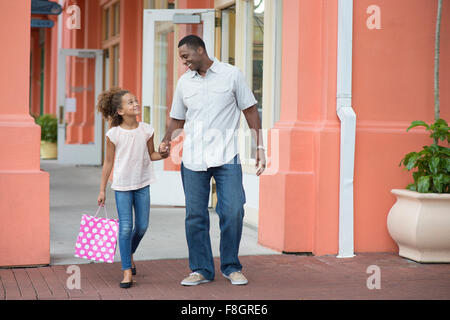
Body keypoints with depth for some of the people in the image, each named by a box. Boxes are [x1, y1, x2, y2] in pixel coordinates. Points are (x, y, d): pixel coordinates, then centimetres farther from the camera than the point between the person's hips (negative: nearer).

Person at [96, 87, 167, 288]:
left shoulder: (146, 130, -2)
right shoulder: (113, 134, -9)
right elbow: (108, 162, -1)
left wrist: (163, 154, -13)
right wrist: (102, 190, 2)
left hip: (142, 184, 3)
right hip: (122, 185, -3)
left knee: (142, 227, 7)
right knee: (125, 227, -7)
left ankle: (129, 253, 37)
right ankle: (127, 271, 0)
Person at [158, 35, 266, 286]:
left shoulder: (232, 75, 2)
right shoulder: (184, 82, 11)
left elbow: (250, 110, 5)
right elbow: (177, 119, 19)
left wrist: (260, 146, 1)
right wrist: (167, 142, 0)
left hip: (226, 157, -3)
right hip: (193, 159, 3)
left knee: (233, 212, -6)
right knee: (195, 216, 3)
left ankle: (232, 267, 11)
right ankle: (201, 270, 14)